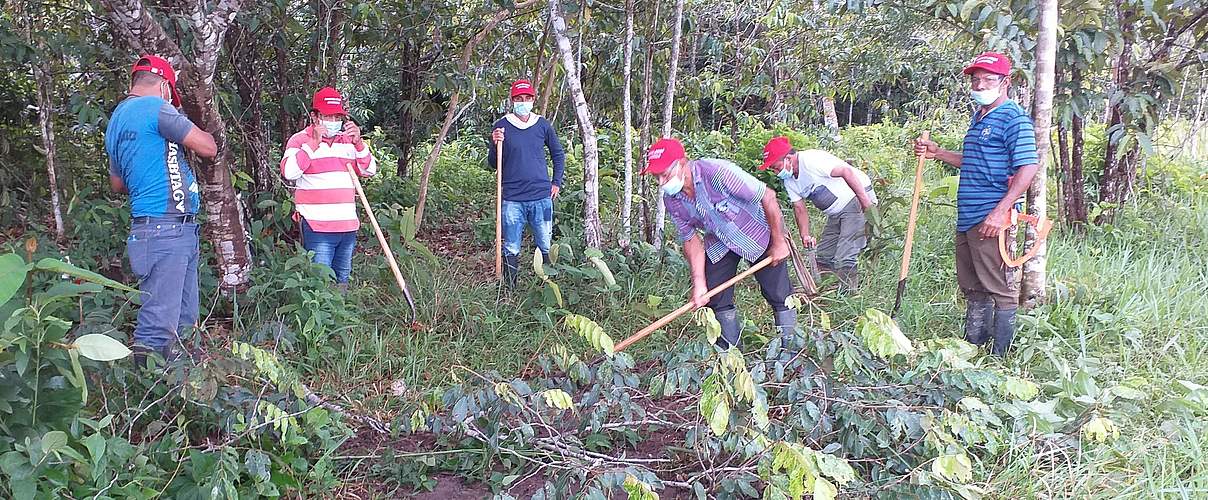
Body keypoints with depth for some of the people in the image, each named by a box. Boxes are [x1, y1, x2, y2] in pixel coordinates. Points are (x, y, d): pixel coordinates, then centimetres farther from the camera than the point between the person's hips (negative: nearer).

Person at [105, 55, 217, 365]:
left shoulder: (117, 118, 21)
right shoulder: (154, 107, -9)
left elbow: (118, 183, 30)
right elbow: (208, 148, -8)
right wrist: (196, 132, 13)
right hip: (166, 230, -10)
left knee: (183, 321, 14)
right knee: (158, 327, -11)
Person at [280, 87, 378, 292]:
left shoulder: (348, 140, 16)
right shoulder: (300, 139, 0)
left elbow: (369, 170, 10)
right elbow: (289, 172, -16)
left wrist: (359, 143, -5)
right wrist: (314, 144, -17)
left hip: (348, 226, 5)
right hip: (317, 227, -5)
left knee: (342, 282, 15)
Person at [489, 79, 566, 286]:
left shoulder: (543, 125, 7)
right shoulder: (502, 126, 1)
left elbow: (558, 154, 20)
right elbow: (493, 165, 5)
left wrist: (556, 183, 12)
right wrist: (496, 145, -13)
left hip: (541, 197, 2)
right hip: (512, 199, -1)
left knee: (546, 247, 7)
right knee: (511, 250, 2)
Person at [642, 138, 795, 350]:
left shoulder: (718, 172, -35)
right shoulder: (671, 200, -16)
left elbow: (768, 197, -28)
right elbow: (691, 240, -6)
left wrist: (779, 242, -19)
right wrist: (699, 283, -14)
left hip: (757, 235, -5)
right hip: (718, 244, 5)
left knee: (779, 295, -4)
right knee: (714, 298, 2)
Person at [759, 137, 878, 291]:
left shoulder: (811, 160, -24)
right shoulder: (789, 180, 5)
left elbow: (846, 171, -29)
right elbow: (799, 208, 8)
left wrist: (866, 203, -30)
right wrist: (805, 235, -5)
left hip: (858, 199, -10)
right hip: (836, 212, 10)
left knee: (844, 260, -15)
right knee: (823, 257, 10)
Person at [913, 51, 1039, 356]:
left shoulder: (1013, 118, -10)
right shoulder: (978, 116, 19)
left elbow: (1028, 168, -17)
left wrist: (999, 211, -23)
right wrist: (937, 153, 16)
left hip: (991, 220, -9)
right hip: (966, 217, 9)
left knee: (1000, 289, -2)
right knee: (972, 288, 16)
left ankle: (1001, 356, 4)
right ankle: (972, 349, 27)